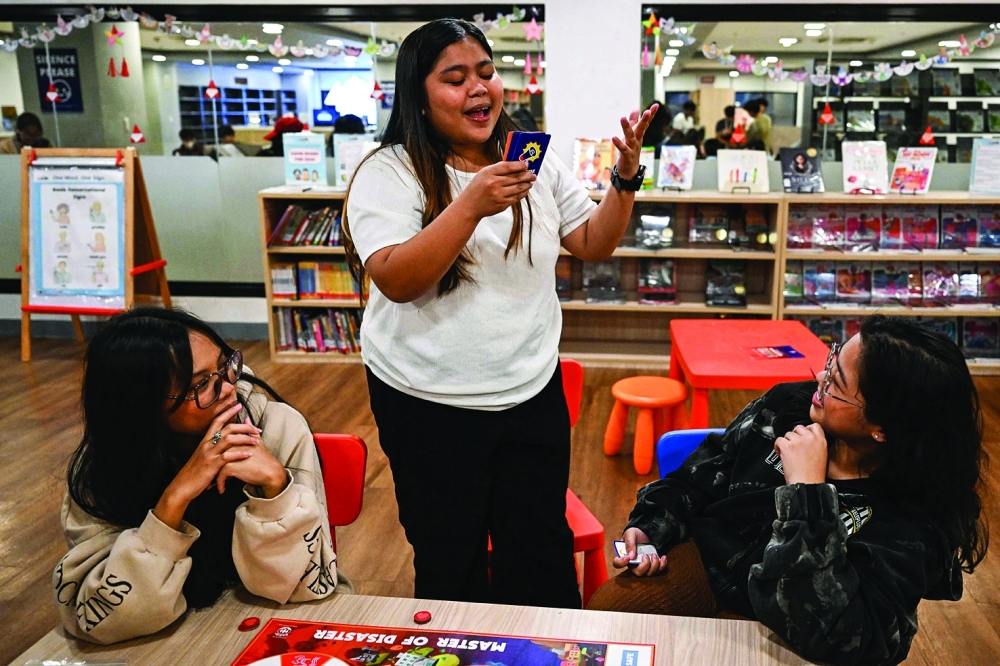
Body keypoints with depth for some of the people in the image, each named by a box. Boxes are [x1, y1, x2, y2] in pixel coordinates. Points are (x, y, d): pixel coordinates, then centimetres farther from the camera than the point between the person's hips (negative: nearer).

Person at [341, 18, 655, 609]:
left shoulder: (534, 161, 4)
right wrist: (471, 205, -32)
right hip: (429, 404, -3)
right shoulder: (389, 172, -10)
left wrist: (627, 178, -8)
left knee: (544, 555, 15)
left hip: (534, 391, 4)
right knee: (451, 566, 14)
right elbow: (396, 281, -22)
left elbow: (594, 245, 8)